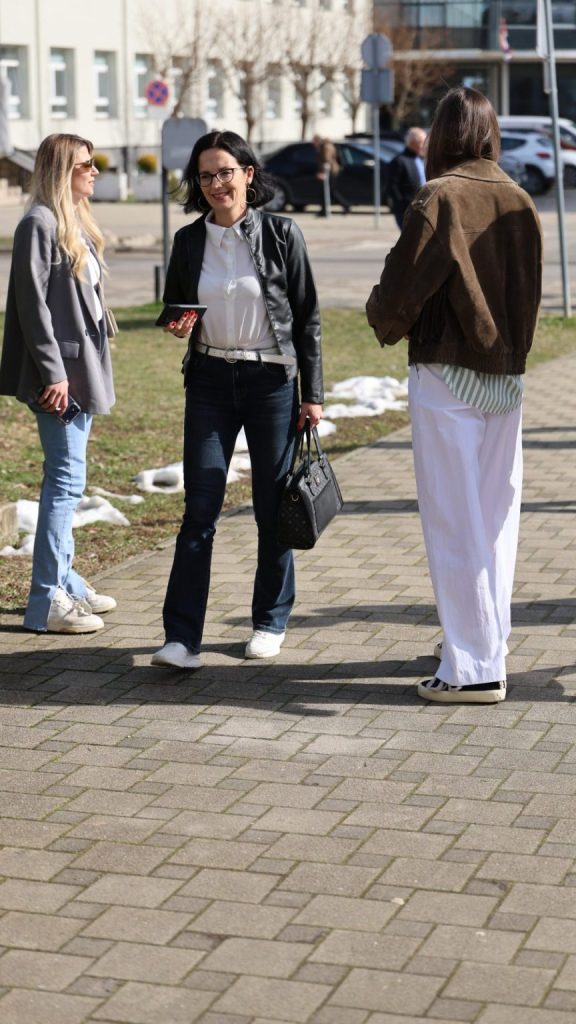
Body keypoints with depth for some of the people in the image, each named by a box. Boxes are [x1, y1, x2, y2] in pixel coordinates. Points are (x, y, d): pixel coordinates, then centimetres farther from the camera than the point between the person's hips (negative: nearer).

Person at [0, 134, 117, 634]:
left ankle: (64, 581, 25)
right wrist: (54, 372, -20)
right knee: (66, 479, -8)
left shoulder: (76, 223, 15)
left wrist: (89, 369, 17)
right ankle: (47, 601, -3)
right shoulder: (40, 223, -13)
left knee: (65, 478, 15)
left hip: (82, 367, 10)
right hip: (60, 371, -10)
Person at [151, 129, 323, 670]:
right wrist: (178, 325, -8)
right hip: (211, 382, 2)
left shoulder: (281, 234, -4)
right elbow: (174, 306, 17)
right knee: (199, 508, -5)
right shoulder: (189, 240, 4)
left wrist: (312, 394, -3)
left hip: (272, 381, -2)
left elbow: (307, 317, -1)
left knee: (274, 508, 6)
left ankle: (270, 622, 22)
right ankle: (182, 636, -5)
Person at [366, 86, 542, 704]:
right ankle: (486, 639, 27)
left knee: (454, 520, -2)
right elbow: (529, 292, 9)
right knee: (496, 514, 15)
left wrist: (385, 324, 6)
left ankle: (474, 669, 0)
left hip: (446, 375, -6)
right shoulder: (519, 202, 4)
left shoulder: (440, 199, -13)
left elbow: (399, 293, -13)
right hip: (507, 375, 6)